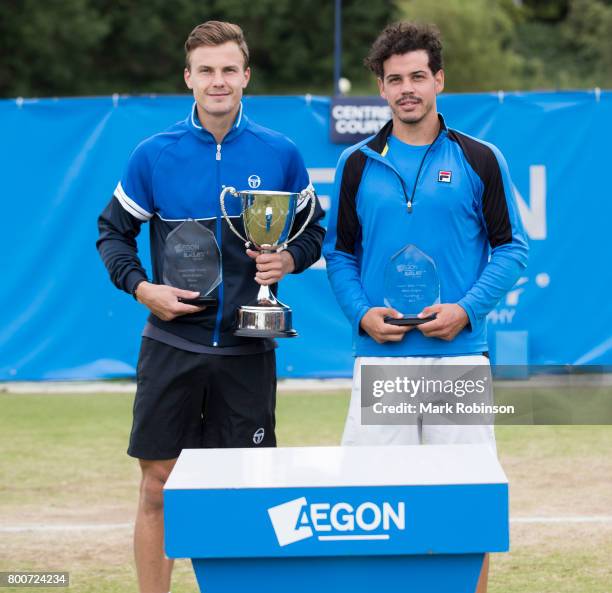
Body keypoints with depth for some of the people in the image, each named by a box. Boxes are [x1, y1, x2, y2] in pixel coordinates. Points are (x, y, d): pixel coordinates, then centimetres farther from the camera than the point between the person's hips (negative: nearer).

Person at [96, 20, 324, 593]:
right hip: (171, 346, -1)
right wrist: (142, 287, -7)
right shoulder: (154, 154, -1)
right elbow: (112, 231, 8)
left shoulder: (279, 154, 2)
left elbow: (312, 230, 12)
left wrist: (288, 259, -8)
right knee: (158, 487, 1)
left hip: (247, 351, 1)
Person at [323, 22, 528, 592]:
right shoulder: (357, 164, 8)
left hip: (459, 353, -1)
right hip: (379, 356, 1)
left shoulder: (479, 160, 3)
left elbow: (510, 247, 3)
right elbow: (339, 252, 12)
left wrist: (467, 309, -11)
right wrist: (361, 313, -5)